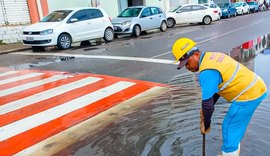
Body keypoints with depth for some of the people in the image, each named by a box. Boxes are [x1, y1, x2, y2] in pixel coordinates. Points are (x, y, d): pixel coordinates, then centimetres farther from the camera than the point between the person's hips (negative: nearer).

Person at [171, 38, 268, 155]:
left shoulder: (206, 72, -23)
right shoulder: (212, 57, 8)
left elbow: (207, 102, -18)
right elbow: (216, 88, 16)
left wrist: (206, 124, -1)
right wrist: (206, 110, 12)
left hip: (248, 95, -10)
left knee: (229, 129, 4)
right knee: (235, 128, 22)